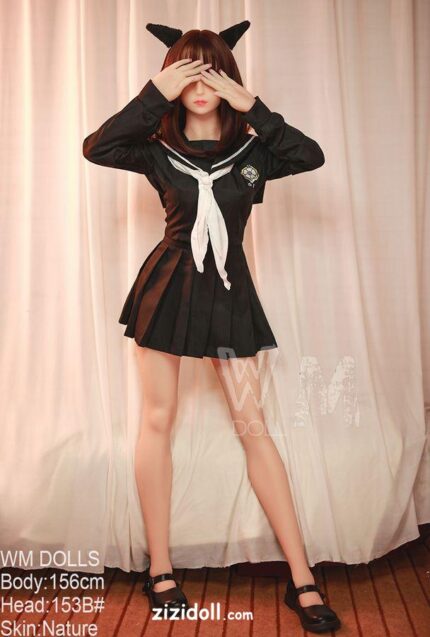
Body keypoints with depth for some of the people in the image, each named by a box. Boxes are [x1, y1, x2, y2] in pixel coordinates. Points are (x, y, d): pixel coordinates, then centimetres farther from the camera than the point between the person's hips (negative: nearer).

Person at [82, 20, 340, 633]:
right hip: (168, 284, 0)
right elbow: (96, 147, -16)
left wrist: (253, 108, -18)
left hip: (229, 291, 0)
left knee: (253, 424, 0)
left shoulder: (251, 151, 1)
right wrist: (155, 94, -18)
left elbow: (313, 156, -16)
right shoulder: (159, 151, 1)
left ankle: (302, 580, 8)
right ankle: (159, 570, 17)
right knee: (158, 419, 2)